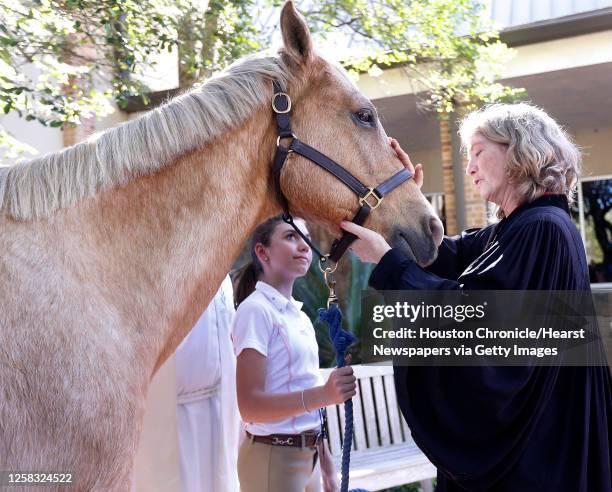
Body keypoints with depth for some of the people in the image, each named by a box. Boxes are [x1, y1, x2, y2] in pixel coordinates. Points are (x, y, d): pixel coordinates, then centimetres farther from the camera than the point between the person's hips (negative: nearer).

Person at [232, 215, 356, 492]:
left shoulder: (299, 315, 12)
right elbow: (250, 406, -21)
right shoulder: (256, 310, -13)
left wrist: (327, 467, 17)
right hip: (272, 458, -7)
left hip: (309, 456, 8)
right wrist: (324, 394, -31)